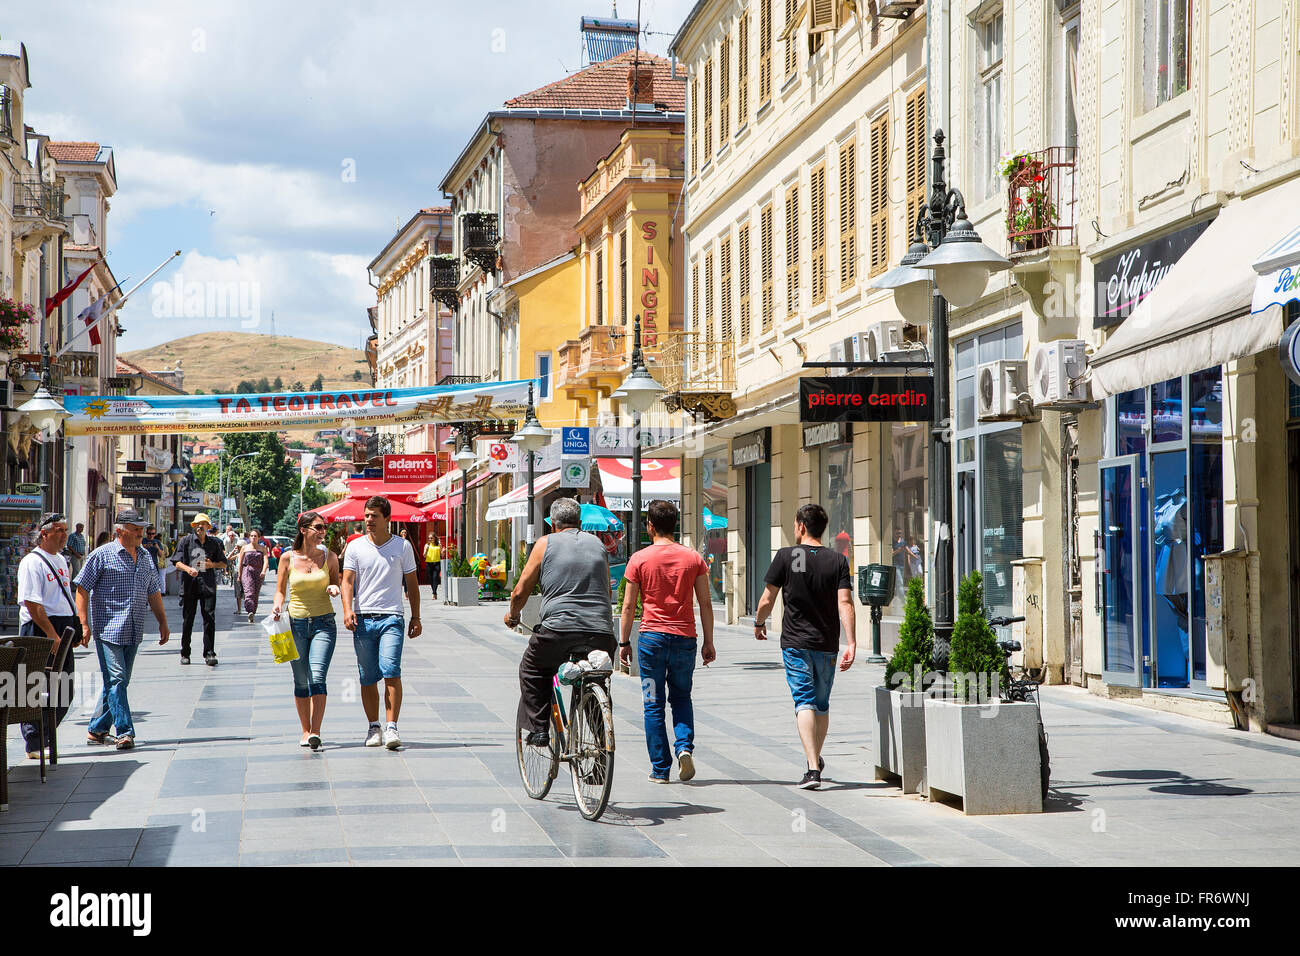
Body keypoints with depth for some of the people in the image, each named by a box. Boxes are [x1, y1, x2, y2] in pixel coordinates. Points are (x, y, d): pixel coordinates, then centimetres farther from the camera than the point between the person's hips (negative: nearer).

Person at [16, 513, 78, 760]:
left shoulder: (60, 560, 18)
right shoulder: (32, 562, -11)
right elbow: (32, 604, -18)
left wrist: (74, 630, 18)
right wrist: (53, 635, -21)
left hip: (62, 631, 9)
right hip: (40, 631, -9)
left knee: (64, 692, 9)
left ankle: (44, 738, 20)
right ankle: (34, 745, 1)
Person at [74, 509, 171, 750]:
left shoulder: (144, 557, 15)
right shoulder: (102, 555, -5)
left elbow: (153, 592, 24)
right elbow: (82, 589, -6)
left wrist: (162, 622, 19)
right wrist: (84, 624, -12)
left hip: (133, 633, 6)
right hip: (108, 630, -6)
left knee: (118, 682, 9)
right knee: (116, 680, -11)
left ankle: (96, 730, 19)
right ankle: (125, 732, -12)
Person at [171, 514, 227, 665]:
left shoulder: (214, 542, 12)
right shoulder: (185, 541, 6)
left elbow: (223, 563, 18)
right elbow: (177, 563, 0)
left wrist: (212, 565, -3)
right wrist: (188, 569, -20)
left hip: (208, 585, 1)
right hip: (189, 585, -1)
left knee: (209, 618, -8)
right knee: (187, 620, 3)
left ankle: (209, 653, -7)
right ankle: (185, 654, 15)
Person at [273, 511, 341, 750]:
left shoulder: (329, 557, 3)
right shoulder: (288, 558, 1)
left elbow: (336, 584, 14)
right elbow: (280, 590, 8)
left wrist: (334, 589, -8)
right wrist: (277, 607, -11)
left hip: (324, 623, -1)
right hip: (296, 623, 1)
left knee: (317, 677, -15)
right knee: (301, 681, 5)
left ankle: (315, 732, -18)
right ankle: (306, 731, 19)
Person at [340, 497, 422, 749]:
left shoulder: (403, 546, 7)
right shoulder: (355, 547, 7)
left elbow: (412, 584, 14)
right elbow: (347, 581, 1)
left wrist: (416, 617, 11)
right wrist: (347, 609, -16)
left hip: (391, 617, -1)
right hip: (363, 619, 2)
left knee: (391, 671, -16)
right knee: (367, 677, 3)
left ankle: (391, 727, -17)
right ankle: (373, 727, 14)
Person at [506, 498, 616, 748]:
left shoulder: (546, 543, 5)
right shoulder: (597, 543, 17)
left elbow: (520, 591, 7)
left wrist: (512, 615, 27)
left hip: (559, 628, -3)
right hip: (601, 631, 3)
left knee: (531, 670, 22)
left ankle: (538, 730, 12)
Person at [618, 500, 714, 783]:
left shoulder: (639, 559, -3)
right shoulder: (693, 558, 3)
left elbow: (629, 606, -2)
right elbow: (705, 604, 2)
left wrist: (624, 642, 7)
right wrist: (708, 642, 9)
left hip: (651, 638, -2)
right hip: (685, 638, 2)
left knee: (654, 705, 6)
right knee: (681, 698, 19)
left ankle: (660, 769, 6)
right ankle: (685, 746, -5)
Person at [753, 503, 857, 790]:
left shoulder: (786, 557, -4)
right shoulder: (837, 560, 1)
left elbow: (767, 599, -1)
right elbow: (845, 603, -9)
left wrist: (758, 623, 19)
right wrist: (851, 643, -13)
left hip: (795, 644, -3)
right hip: (827, 645, 3)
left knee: (805, 702, -7)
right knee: (822, 705, 17)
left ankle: (813, 768, -21)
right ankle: (816, 760, 35)